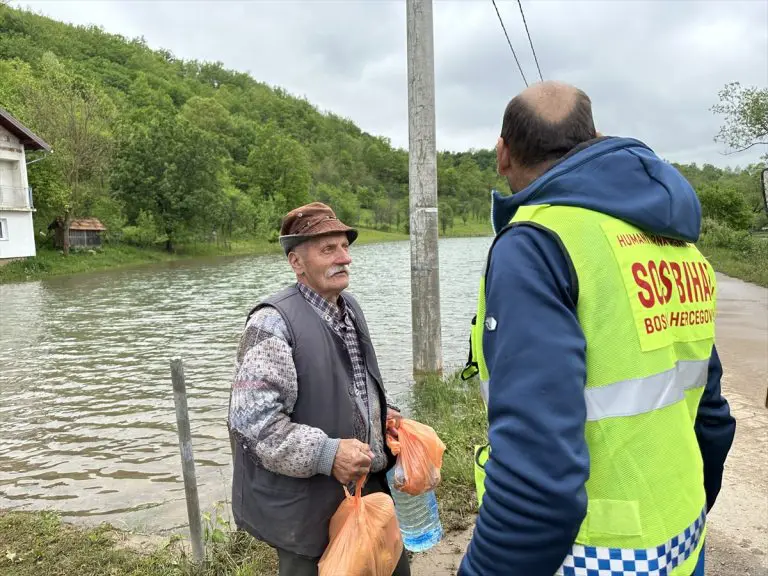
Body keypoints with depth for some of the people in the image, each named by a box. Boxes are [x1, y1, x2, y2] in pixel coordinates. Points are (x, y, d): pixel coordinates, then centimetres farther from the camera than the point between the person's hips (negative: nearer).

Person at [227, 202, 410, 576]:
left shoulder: (350, 307, 7)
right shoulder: (274, 322, -21)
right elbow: (251, 417, -25)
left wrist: (382, 413, 5)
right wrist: (326, 454, -27)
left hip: (369, 487, 8)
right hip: (306, 506, -7)